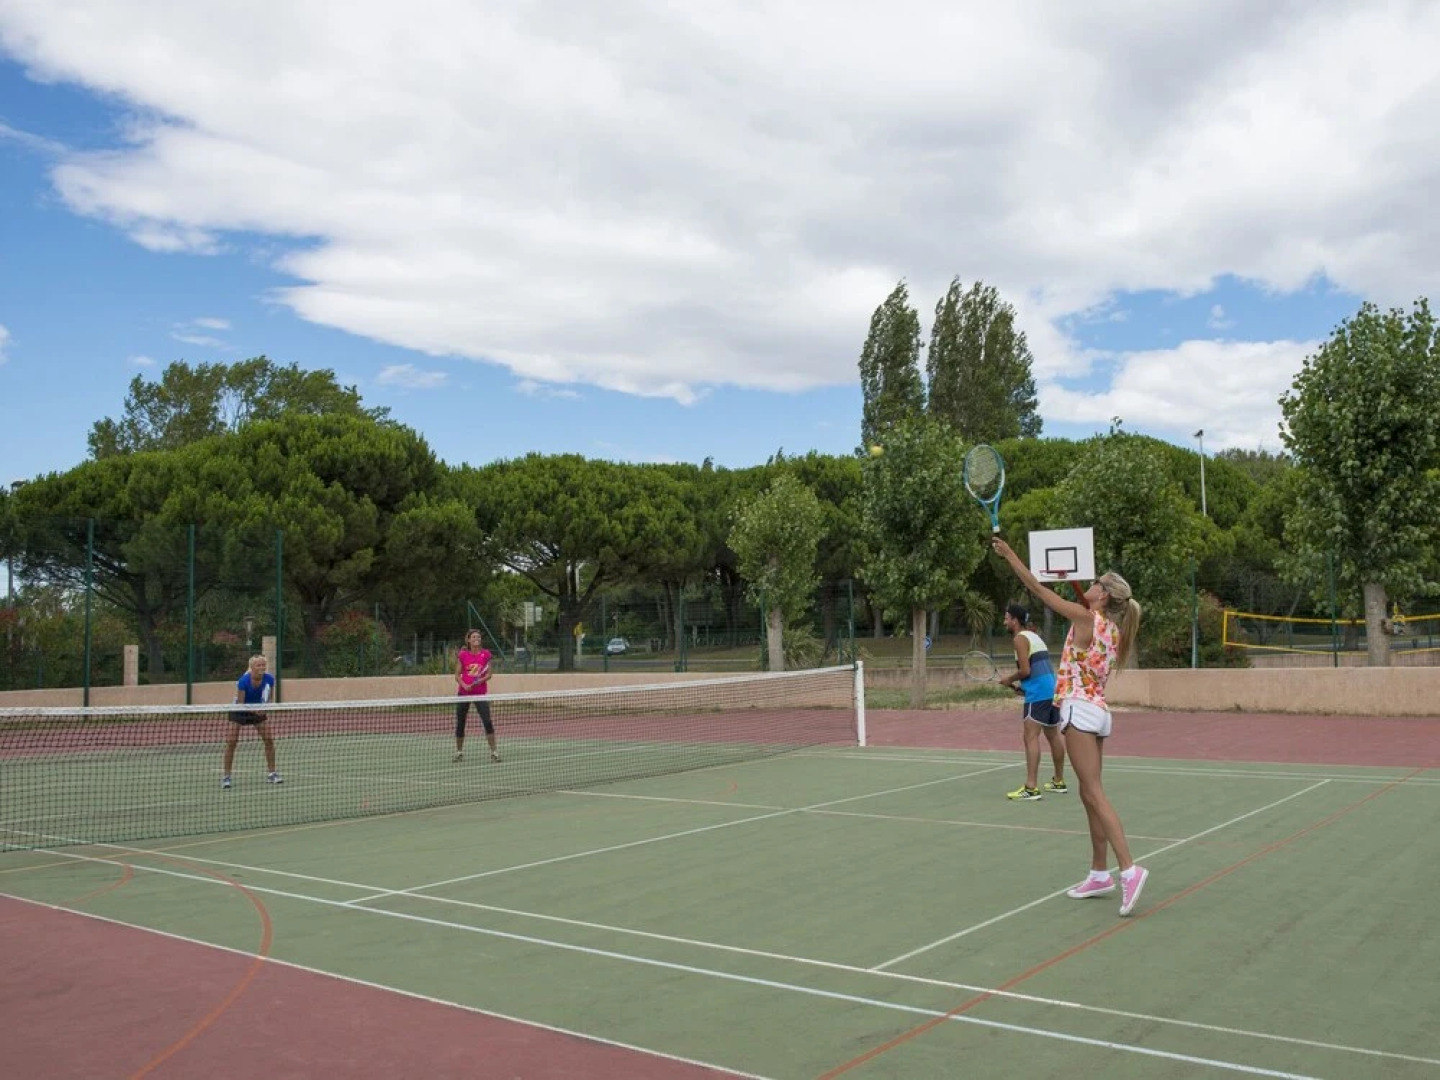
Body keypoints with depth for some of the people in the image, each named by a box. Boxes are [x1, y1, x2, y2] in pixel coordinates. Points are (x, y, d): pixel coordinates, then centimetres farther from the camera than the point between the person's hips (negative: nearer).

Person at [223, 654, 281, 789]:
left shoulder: (269, 679, -20)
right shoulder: (243, 681, -30)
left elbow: (269, 697, -3)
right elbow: (240, 704, -24)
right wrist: (254, 710, -40)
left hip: (259, 711, 3)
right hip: (240, 711, -3)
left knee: (269, 740, -5)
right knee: (231, 742, -10)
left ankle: (271, 773, 7)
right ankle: (226, 777, 0)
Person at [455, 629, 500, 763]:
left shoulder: (486, 654, 0)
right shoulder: (463, 655, 0)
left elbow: (489, 674, 2)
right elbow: (457, 675, 2)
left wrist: (482, 679, -18)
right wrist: (464, 685, -15)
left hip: (480, 693, -1)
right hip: (464, 692, 1)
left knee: (487, 721, -12)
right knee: (460, 723, 8)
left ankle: (494, 752, -7)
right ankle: (459, 752, 24)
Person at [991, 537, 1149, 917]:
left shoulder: (1086, 617, -8)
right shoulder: (1112, 629, 12)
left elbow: (1038, 588, -6)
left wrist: (1010, 554, 0)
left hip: (1080, 710, -9)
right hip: (1098, 711, 9)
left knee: (1094, 793, -11)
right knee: (1090, 794, 12)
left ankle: (1129, 869, -19)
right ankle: (1100, 874, 16)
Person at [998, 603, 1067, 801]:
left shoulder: (1020, 638, -8)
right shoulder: (1034, 636, 20)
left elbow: (1025, 670, -15)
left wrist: (1009, 679, 1)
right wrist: (1020, 685, 16)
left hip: (1038, 693, -10)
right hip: (1052, 688, 10)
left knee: (1030, 736, -12)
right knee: (1053, 735, 17)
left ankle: (1031, 788, -19)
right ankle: (1059, 782, 28)